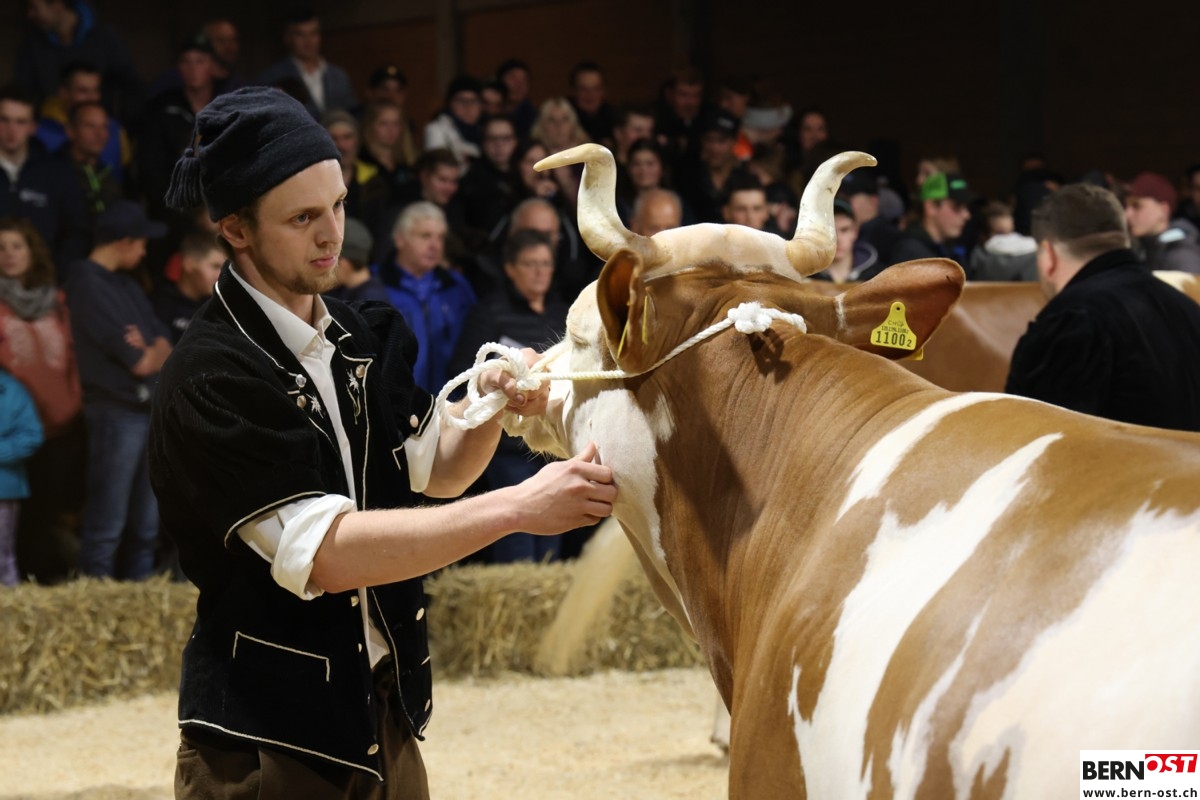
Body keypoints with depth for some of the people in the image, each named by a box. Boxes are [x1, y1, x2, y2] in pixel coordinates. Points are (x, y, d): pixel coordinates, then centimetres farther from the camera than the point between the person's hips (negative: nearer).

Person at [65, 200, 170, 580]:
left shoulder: (127, 284, 19)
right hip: (115, 411, -9)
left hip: (148, 409, 9)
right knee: (107, 523, -7)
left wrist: (151, 353, -8)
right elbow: (135, 361, -15)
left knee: (145, 525, 11)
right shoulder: (88, 283, -8)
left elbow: (165, 345, 12)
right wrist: (146, 356, 3)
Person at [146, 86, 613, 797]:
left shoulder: (363, 337, 7)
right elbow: (325, 552, -26)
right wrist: (518, 508, -29)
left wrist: (494, 406, -4)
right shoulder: (212, 378, -18)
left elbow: (435, 468, 18)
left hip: (386, 721, 7)